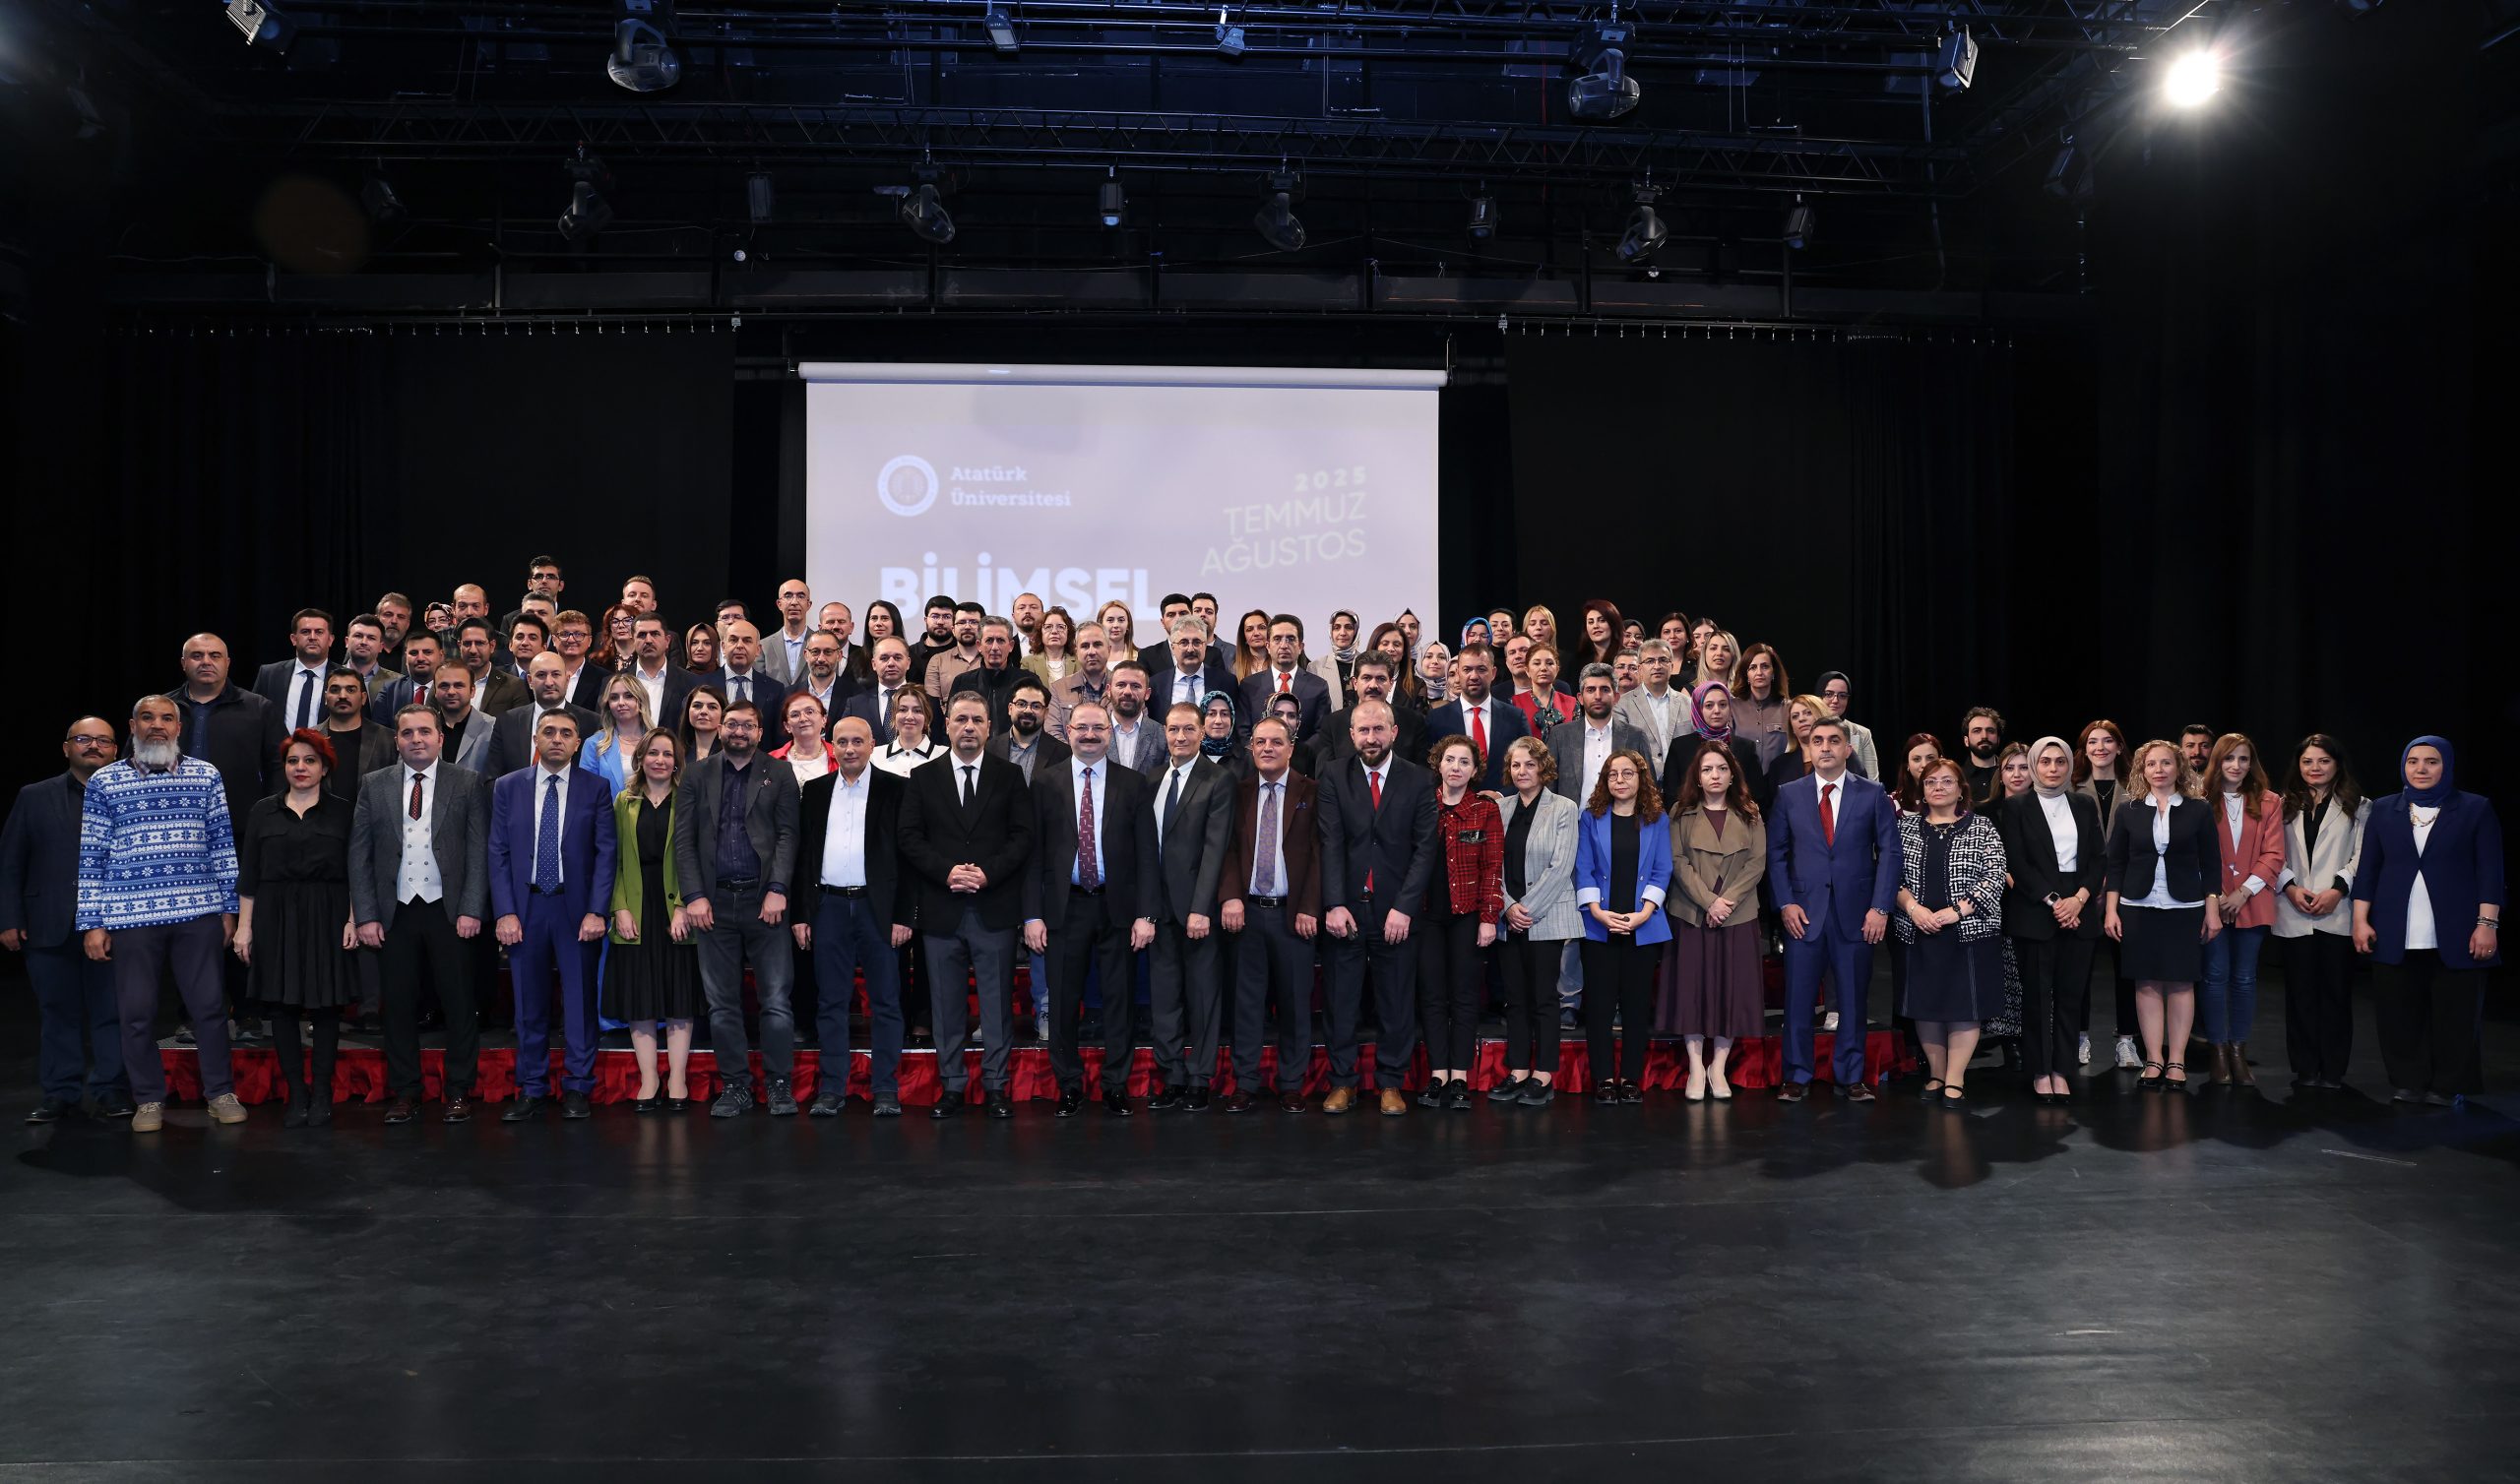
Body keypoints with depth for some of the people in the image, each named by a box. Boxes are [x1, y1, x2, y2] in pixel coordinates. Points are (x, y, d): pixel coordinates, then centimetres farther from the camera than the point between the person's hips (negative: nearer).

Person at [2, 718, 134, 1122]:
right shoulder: (35, 797, 9)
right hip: (50, 929, 2)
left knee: (111, 1013, 3)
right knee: (57, 1013, 8)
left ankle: (112, 1092, 11)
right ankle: (61, 1094, 17)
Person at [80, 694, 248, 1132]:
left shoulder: (207, 776, 7)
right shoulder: (104, 782, 5)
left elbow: (223, 844, 9)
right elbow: (91, 857, 4)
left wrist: (229, 907, 7)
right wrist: (91, 923, 1)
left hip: (198, 913, 1)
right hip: (130, 916, 0)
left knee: (210, 1005, 3)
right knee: (137, 1012, 5)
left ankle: (220, 1093, 15)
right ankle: (149, 1100, 18)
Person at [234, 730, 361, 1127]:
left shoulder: (343, 812, 5)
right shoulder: (263, 812, 10)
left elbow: (355, 874, 2)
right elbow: (248, 876, 9)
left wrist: (353, 920, -7)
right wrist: (244, 926, 3)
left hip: (327, 920, -2)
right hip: (276, 919, 2)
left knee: (326, 1005, 0)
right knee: (282, 1007, 2)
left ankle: (321, 1094, 9)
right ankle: (296, 1094, 10)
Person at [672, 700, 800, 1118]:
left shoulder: (778, 774, 6)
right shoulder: (696, 774, 10)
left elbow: (787, 834, -1)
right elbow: (684, 839, 5)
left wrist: (777, 890, -11)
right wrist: (694, 895, -5)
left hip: (764, 900, -2)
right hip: (715, 902, 2)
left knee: (776, 1001, -1)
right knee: (722, 1004, 7)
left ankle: (779, 1085, 9)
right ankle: (735, 1085, 16)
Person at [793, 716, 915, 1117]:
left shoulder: (895, 789, 1)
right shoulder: (816, 791, 11)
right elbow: (804, 854, 11)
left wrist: (903, 915, -8)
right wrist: (801, 913, 5)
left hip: (878, 907, -3)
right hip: (829, 907, 3)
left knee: (885, 1002, 2)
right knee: (831, 1002, 6)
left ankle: (885, 1089, 9)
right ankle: (831, 1088, 13)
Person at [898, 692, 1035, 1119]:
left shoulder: (1010, 776, 7)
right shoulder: (923, 778, 8)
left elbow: (1022, 836, 1)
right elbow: (910, 838, 2)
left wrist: (987, 873, -12)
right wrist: (946, 872, -12)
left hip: (995, 907, -1)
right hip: (942, 908, 1)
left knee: (997, 1001, 2)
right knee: (946, 1003, 6)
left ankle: (997, 1085, 10)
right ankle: (952, 1086, 15)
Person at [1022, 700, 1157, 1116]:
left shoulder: (1133, 785, 3)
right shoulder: (1045, 783, 3)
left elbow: (1146, 853, 1)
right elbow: (1033, 852, 1)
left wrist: (1145, 914, -6)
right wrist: (1032, 915, -5)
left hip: (1117, 907, 0)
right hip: (1064, 907, 0)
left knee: (1118, 1000, 6)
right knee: (1064, 1001, 6)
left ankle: (1116, 1085, 19)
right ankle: (1069, 1085, 20)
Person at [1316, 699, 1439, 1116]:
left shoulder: (1419, 781, 2)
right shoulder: (1334, 778, 3)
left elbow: (1425, 848, -2)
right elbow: (1331, 844, -2)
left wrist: (1403, 907, -10)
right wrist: (1335, 905, -11)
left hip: (1396, 909, 0)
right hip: (1347, 908, 0)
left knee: (1396, 1003, 6)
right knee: (1342, 1000, 5)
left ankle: (1391, 1084, 17)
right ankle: (1342, 1082, 16)